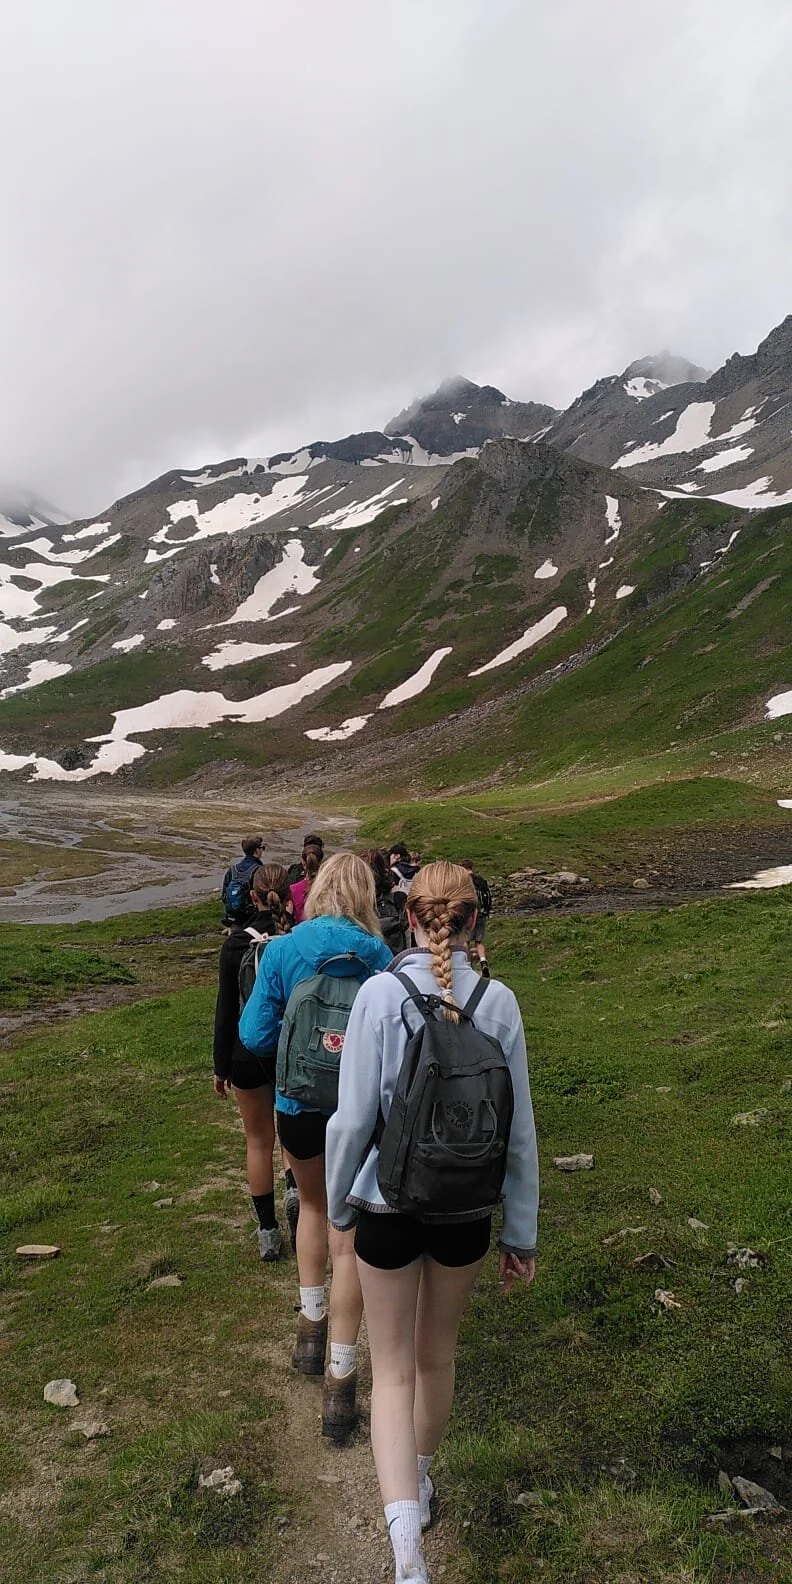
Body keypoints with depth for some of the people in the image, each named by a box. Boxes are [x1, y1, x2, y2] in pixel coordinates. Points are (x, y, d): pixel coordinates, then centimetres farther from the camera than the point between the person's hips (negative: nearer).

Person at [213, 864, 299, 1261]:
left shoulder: (237, 942, -13)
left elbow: (226, 1008, -8)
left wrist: (221, 1066, 1)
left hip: (249, 1051, -1)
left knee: (259, 1141, 13)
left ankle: (268, 1232, 20)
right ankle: (294, 1187, 2)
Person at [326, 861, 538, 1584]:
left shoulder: (380, 994, -17)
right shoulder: (499, 1002, -11)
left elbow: (352, 1119, -14)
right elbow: (519, 1130, -6)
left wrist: (337, 1202, 4)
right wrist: (522, 1232, 6)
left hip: (388, 1206, -2)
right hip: (467, 1209, 3)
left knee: (394, 1370, 15)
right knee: (438, 1356, 26)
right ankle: (421, 1483, 49)